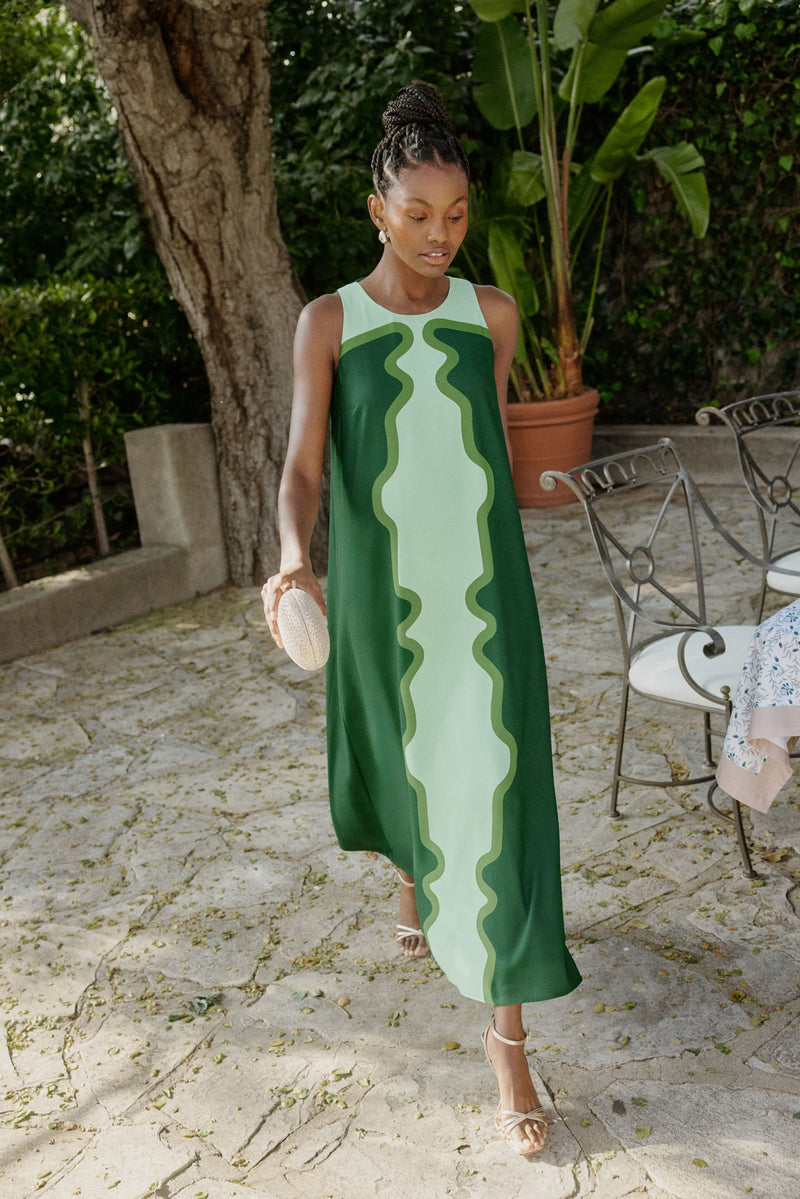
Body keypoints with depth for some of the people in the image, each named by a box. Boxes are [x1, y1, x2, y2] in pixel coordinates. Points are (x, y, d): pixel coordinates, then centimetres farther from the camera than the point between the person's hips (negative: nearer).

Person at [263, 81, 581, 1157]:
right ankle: (415, 877, 54)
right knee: (406, 758, 18)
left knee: (496, 786, -5)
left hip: (485, 590, 1)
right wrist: (293, 557, -31)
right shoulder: (328, 323, -3)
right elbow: (304, 465, -11)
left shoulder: (491, 314, 4)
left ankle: (508, 1042, 3)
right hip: (383, 591, 0)